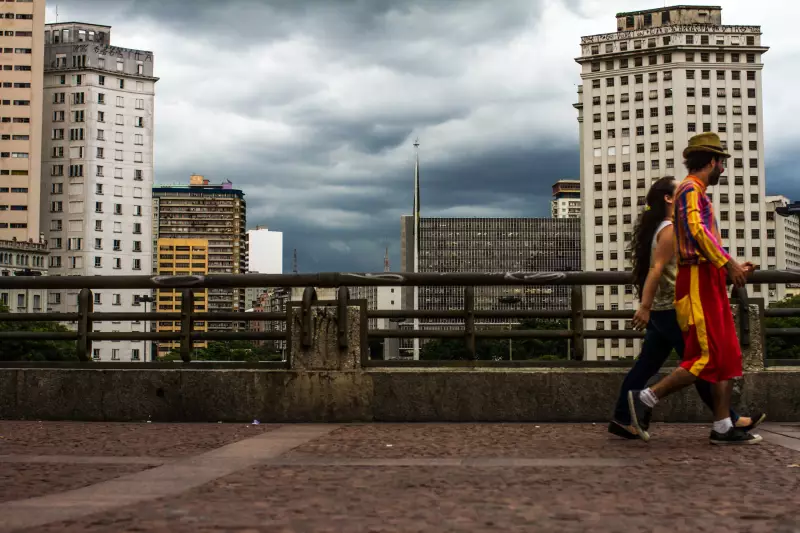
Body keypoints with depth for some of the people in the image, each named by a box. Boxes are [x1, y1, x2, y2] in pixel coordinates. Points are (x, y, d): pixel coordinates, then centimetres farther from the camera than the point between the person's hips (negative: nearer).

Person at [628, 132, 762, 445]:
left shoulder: (698, 193, 23)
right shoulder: (690, 189, -8)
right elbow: (696, 230, -25)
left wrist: (732, 267, 22)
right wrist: (728, 262, -28)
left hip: (710, 281, 10)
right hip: (698, 281, -10)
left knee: (729, 357, 7)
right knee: (706, 358, -12)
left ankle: (723, 427, 7)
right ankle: (645, 399, -5)